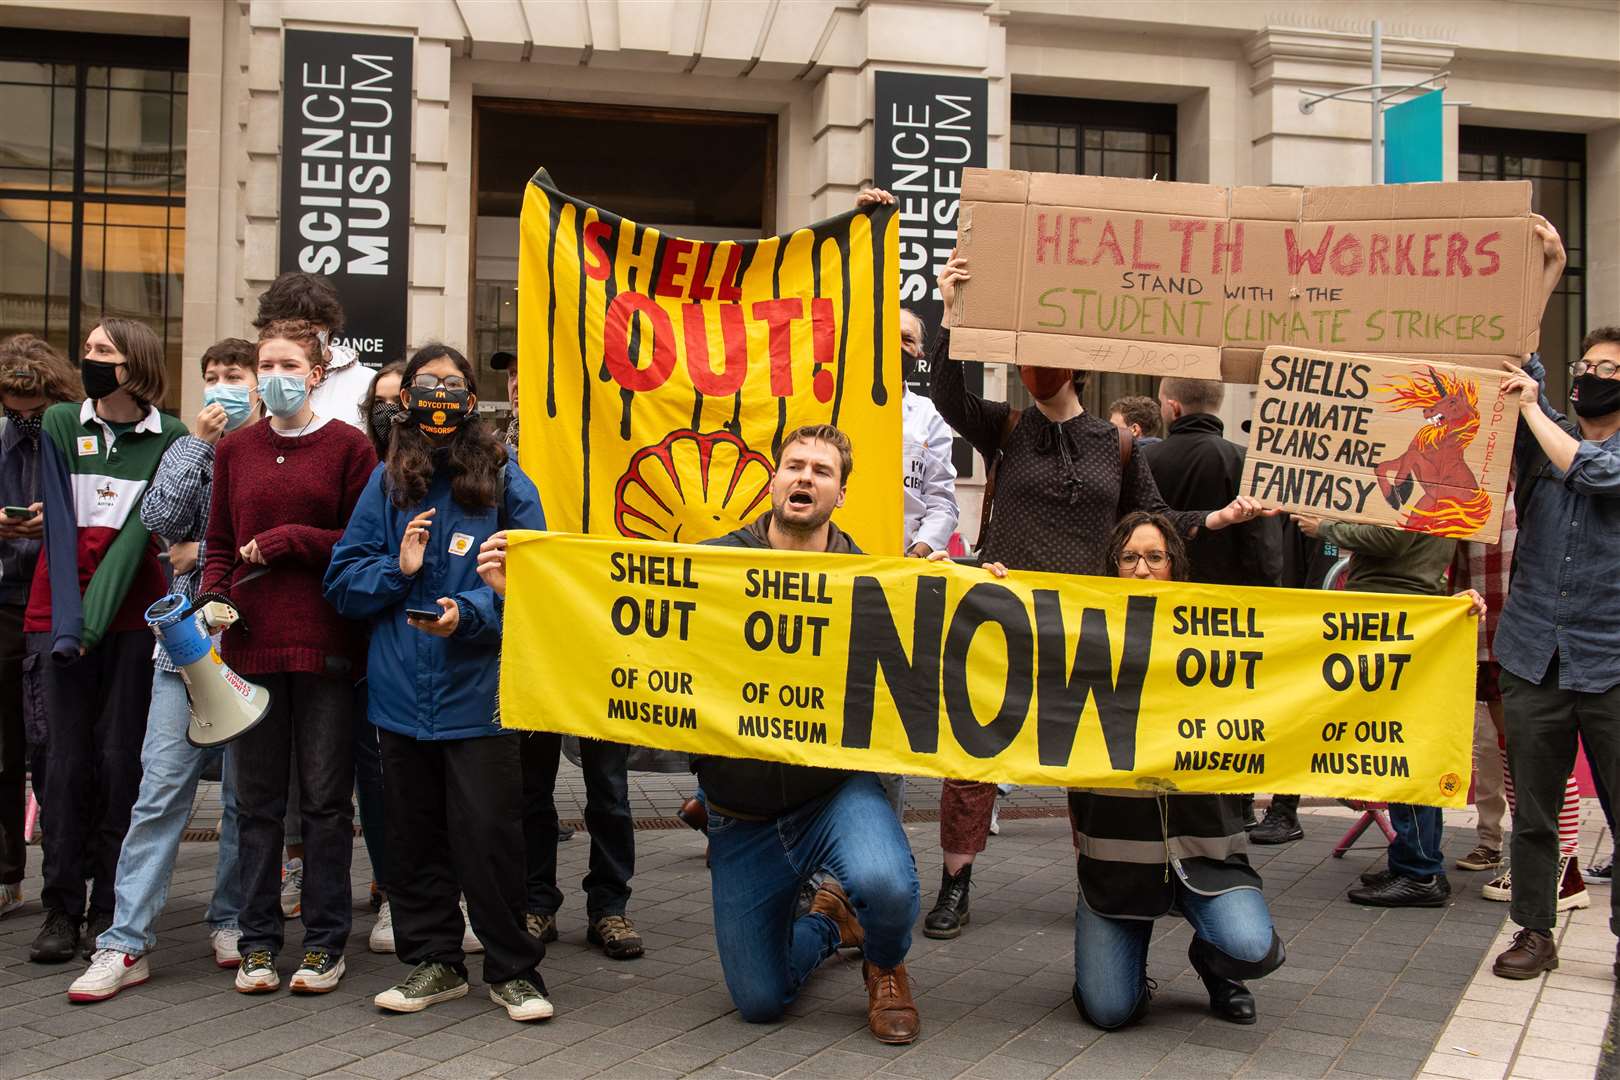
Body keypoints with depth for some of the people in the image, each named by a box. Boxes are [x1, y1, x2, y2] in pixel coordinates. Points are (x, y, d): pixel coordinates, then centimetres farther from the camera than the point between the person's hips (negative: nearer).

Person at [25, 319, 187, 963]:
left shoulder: (171, 440, 1)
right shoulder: (60, 425, 6)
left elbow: (139, 533, -7)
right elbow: (59, 524, -2)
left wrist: (95, 616, -18)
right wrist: (66, 625, -12)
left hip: (133, 615, -1)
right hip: (62, 613, 1)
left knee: (121, 760, 0)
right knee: (69, 759, 0)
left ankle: (109, 911, 10)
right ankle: (62, 910, 8)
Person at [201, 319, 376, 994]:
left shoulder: (348, 447, 0)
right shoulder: (235, 450, 11)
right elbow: (220, 544, 13)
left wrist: (290, 541, -11)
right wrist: (211, 594, -4)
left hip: (325, 641, -3)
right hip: (252, 641, 3)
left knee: (325, 798, 4)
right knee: (257, 799, 8)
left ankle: (324, 943, 13)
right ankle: (258, 941, 17)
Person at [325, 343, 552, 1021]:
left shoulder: (505, 481, 1)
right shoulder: (386, 483, 10)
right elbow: (342, 581, 9)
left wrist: (468, 613, -20)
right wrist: (397, 571, -9)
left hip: (477, 692, -3)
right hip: (401, 693, 4)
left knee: (488, 833, -4)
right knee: (414, 836, 11)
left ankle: (513, 969, 12)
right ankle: (434, 962, 26)